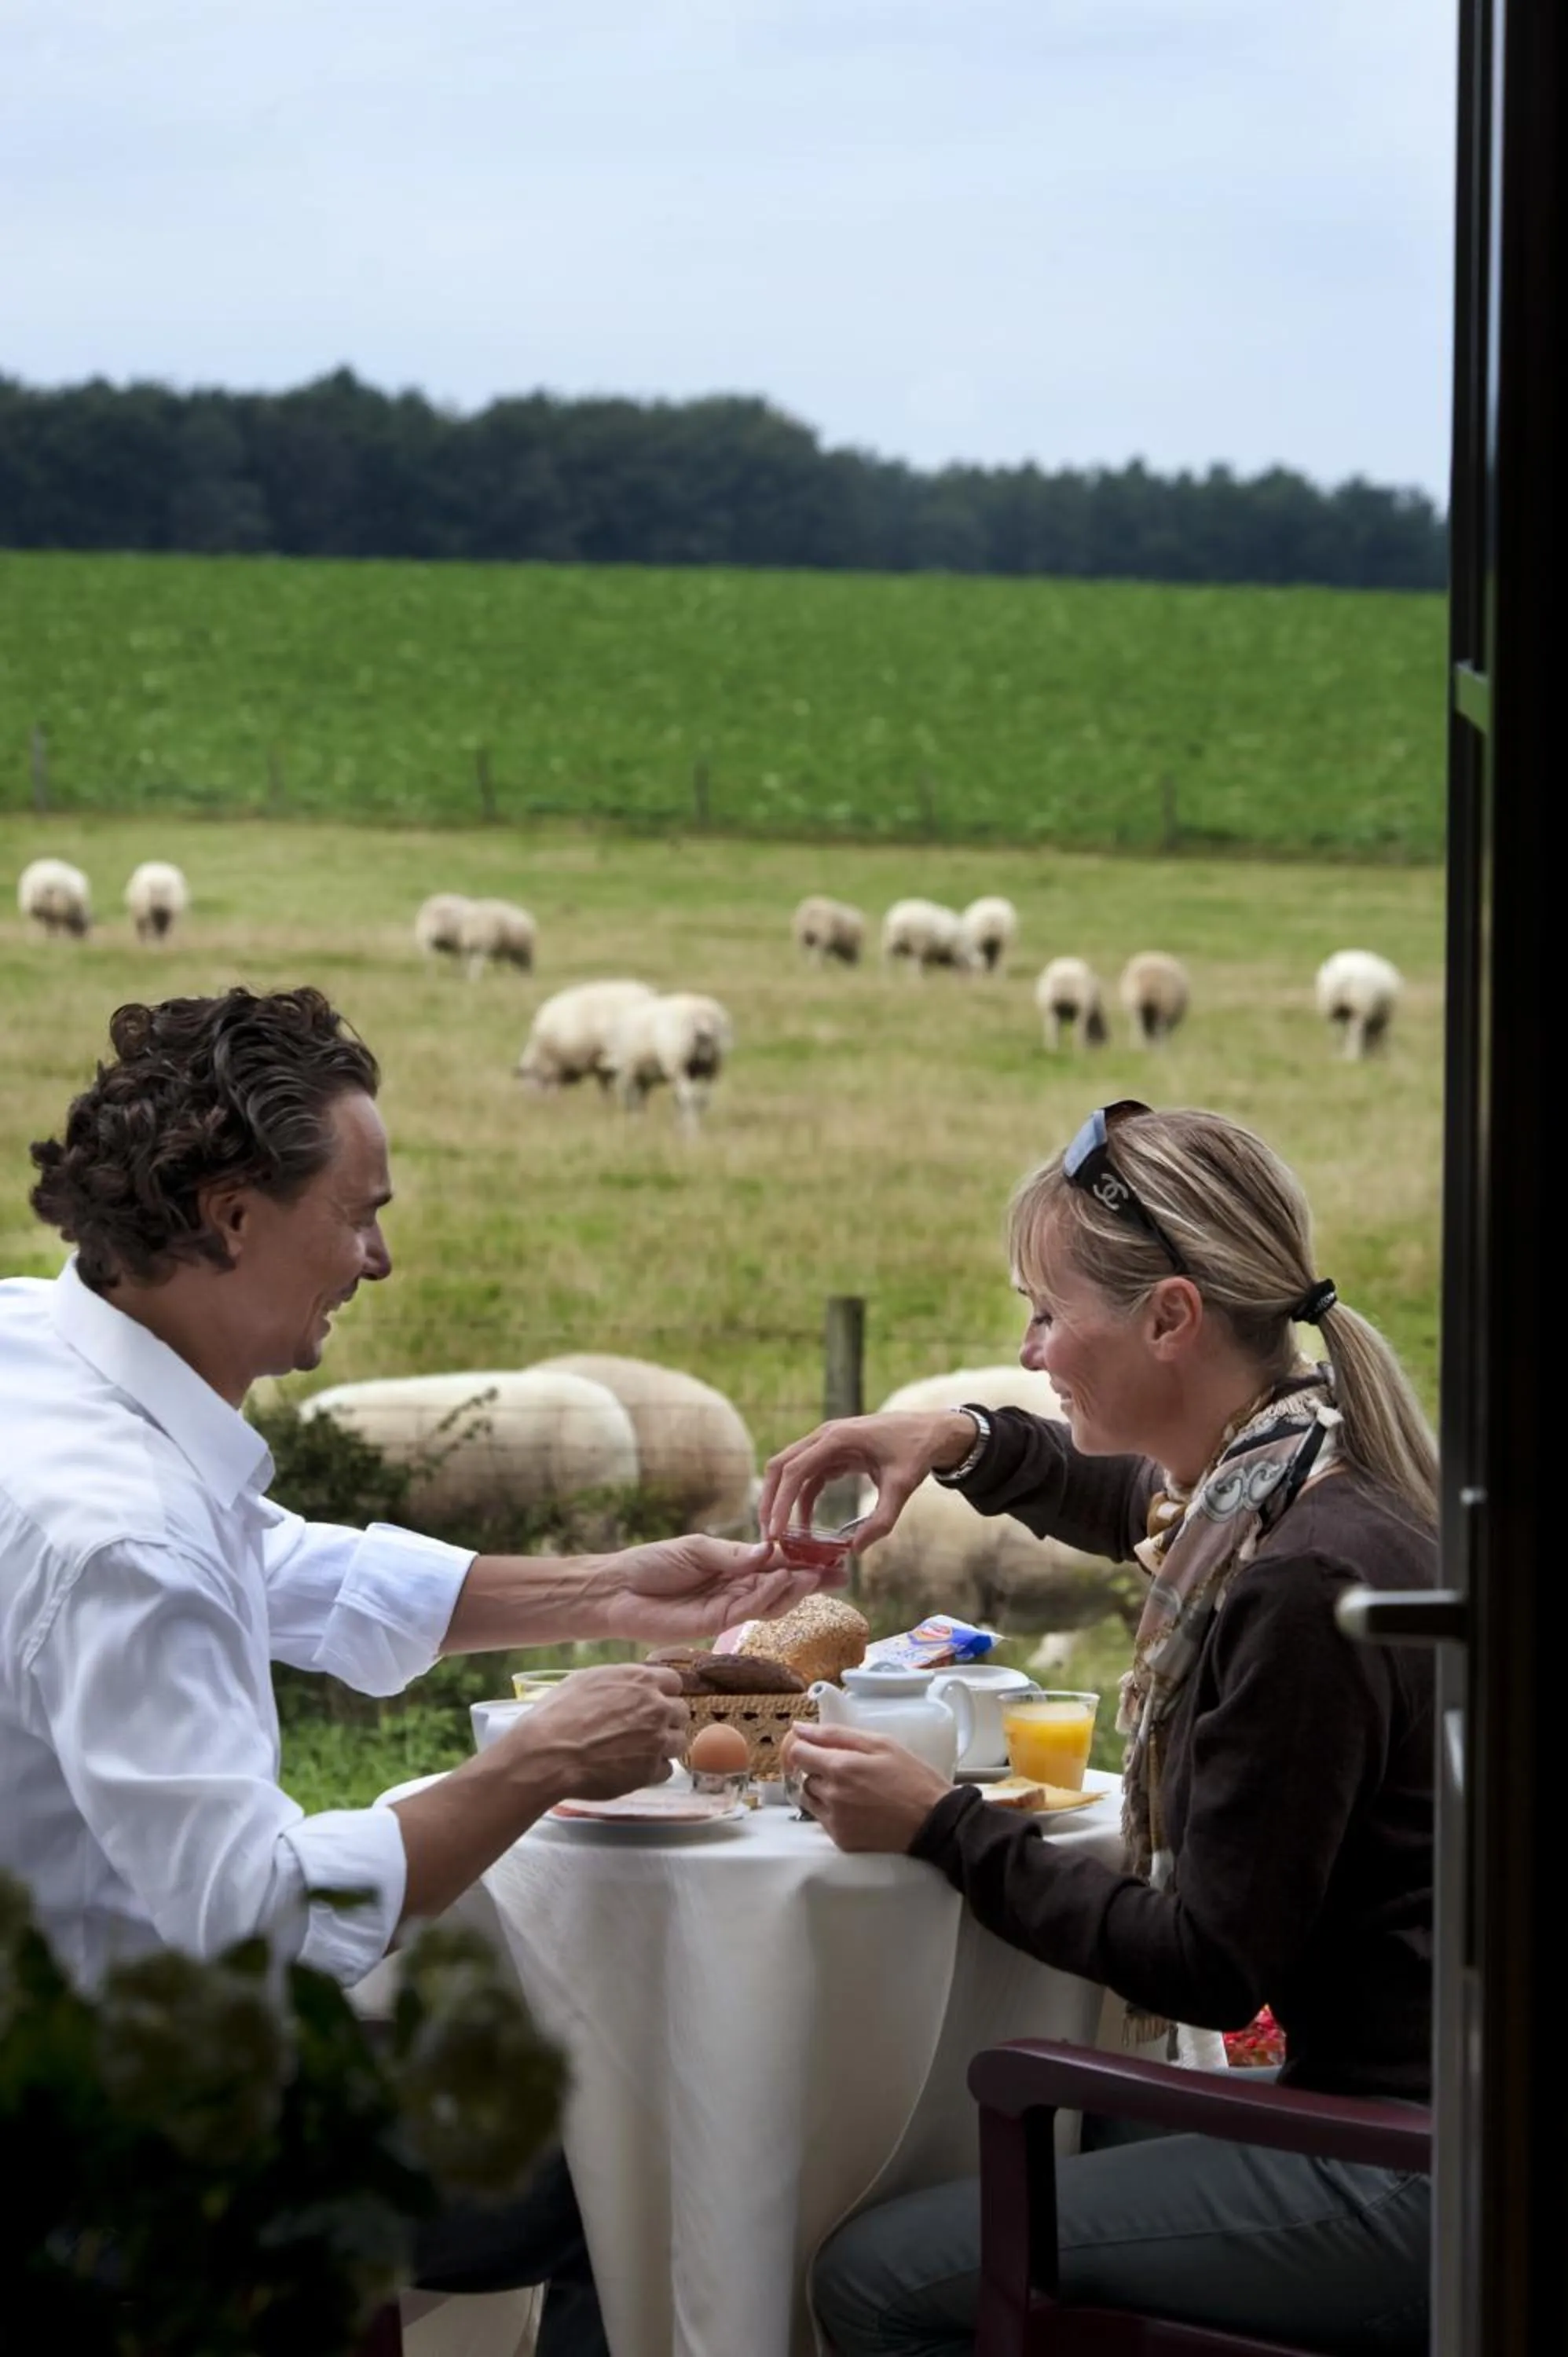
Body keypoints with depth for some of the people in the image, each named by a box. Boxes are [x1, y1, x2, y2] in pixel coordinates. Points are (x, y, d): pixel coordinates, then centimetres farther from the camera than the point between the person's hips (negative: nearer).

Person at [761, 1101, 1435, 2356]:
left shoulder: (1299, 1588, -23)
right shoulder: (1279, 1489, 7)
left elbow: (1212, 1966, -17)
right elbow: (1144, 1507, 33)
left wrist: (941, 1825, -9)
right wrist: (966, 1442, 14)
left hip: (1407, 2187, -10)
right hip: (1393, 2109, 10)